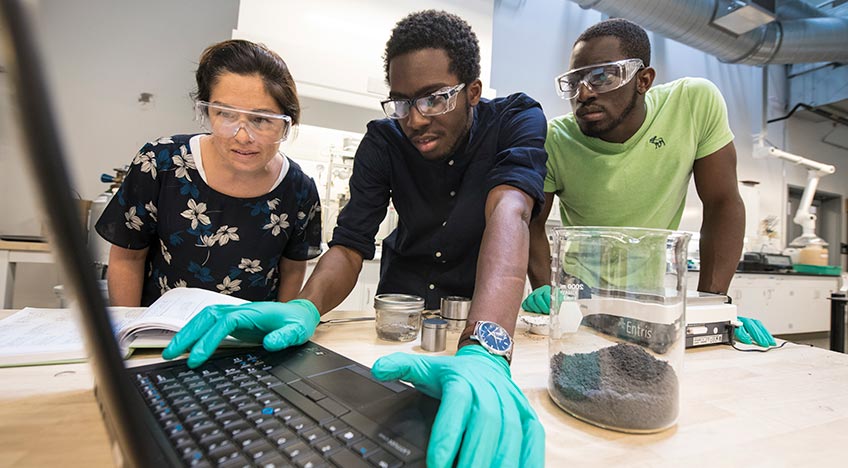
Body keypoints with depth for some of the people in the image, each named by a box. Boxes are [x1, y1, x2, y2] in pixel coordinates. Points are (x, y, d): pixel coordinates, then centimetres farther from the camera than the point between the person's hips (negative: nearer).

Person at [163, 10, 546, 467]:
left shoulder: (518, 119, -16)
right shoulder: (383, 140, -9)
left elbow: (509, 212, -36)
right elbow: (349, 245, -15)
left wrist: (484, 351, -52)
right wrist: (304, 308, -38)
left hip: (483, 308, -1)